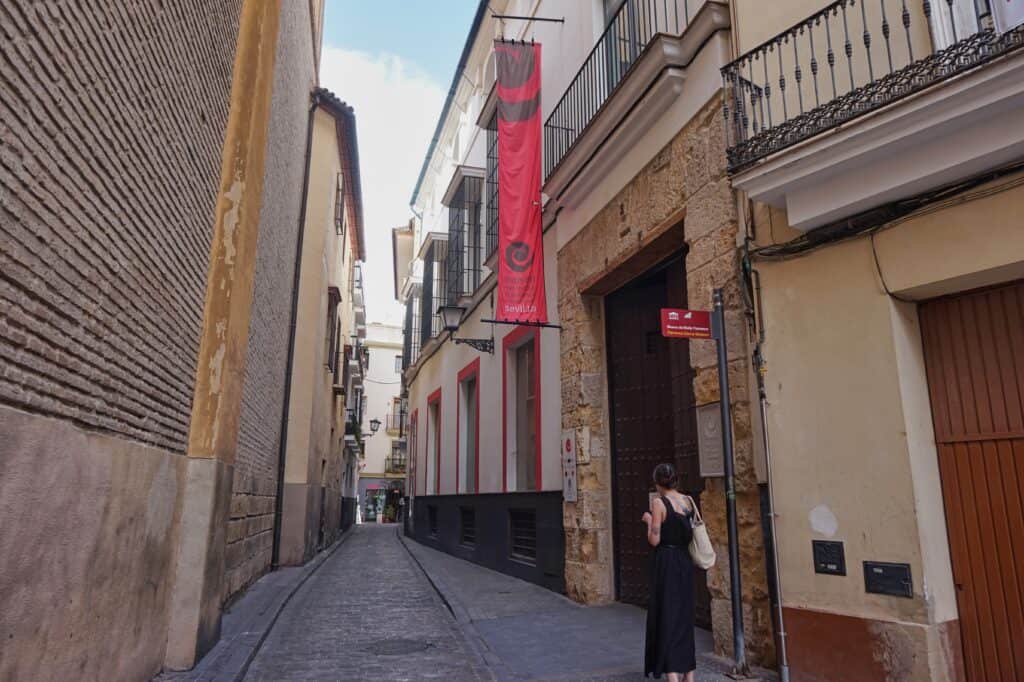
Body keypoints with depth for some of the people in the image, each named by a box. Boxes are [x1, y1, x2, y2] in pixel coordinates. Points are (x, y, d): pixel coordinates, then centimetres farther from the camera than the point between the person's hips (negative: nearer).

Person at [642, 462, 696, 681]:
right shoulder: (688, 501, 4)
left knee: (666, 615, 2)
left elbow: (654, 540, -15)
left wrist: (649, 520, 1)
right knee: (685, 615, 16)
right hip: (685, 561, 6)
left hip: (666, 562, -6)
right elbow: (692, 533, 11)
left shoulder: (658, 502, -13)